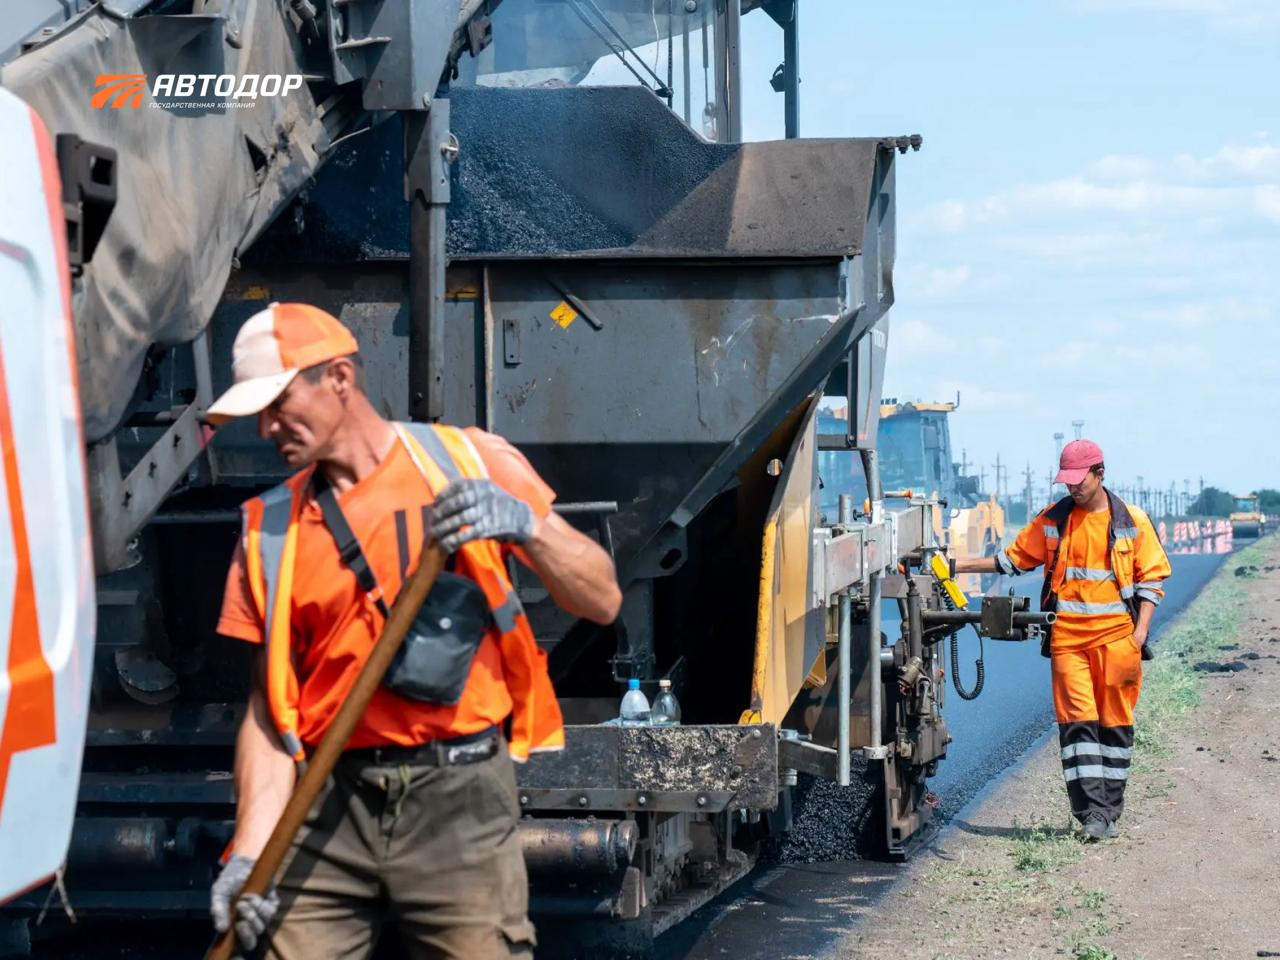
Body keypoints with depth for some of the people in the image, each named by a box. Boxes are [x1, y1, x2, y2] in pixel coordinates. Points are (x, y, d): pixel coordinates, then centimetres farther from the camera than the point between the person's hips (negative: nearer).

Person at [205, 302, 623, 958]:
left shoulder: (472, 462, 6)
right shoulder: (270, 529, 11)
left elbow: (602, 602, 5)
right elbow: (270, 705, 8)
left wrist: (525, 524, -13)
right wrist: (250, 851, -4)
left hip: (458, 795, -2)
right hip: (326, 806, 2)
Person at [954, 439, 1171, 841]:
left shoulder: (1131, 521, 5)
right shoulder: (1053, 521, 10)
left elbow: (1151, 577, 7)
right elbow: (1015, 558, 17)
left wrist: (1140, 630, -3)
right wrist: (962, 565, 9)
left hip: (1116, 635, -1)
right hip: (1067, 636, 1)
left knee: (1115, 722, 2)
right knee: (1078, 722, -8)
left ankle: (1110, 811, 10)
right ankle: (1092, 812, -10)